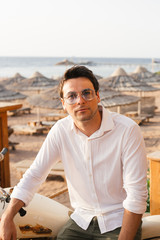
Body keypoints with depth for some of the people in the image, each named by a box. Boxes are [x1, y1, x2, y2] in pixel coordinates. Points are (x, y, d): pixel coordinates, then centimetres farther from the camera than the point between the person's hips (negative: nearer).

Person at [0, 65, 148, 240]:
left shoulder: (127, 130, -18)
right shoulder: (60, 130, -6)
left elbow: (136, 195, -18)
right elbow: (34, 175, 1)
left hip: (119, 223, -3)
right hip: (81, 220, 3)